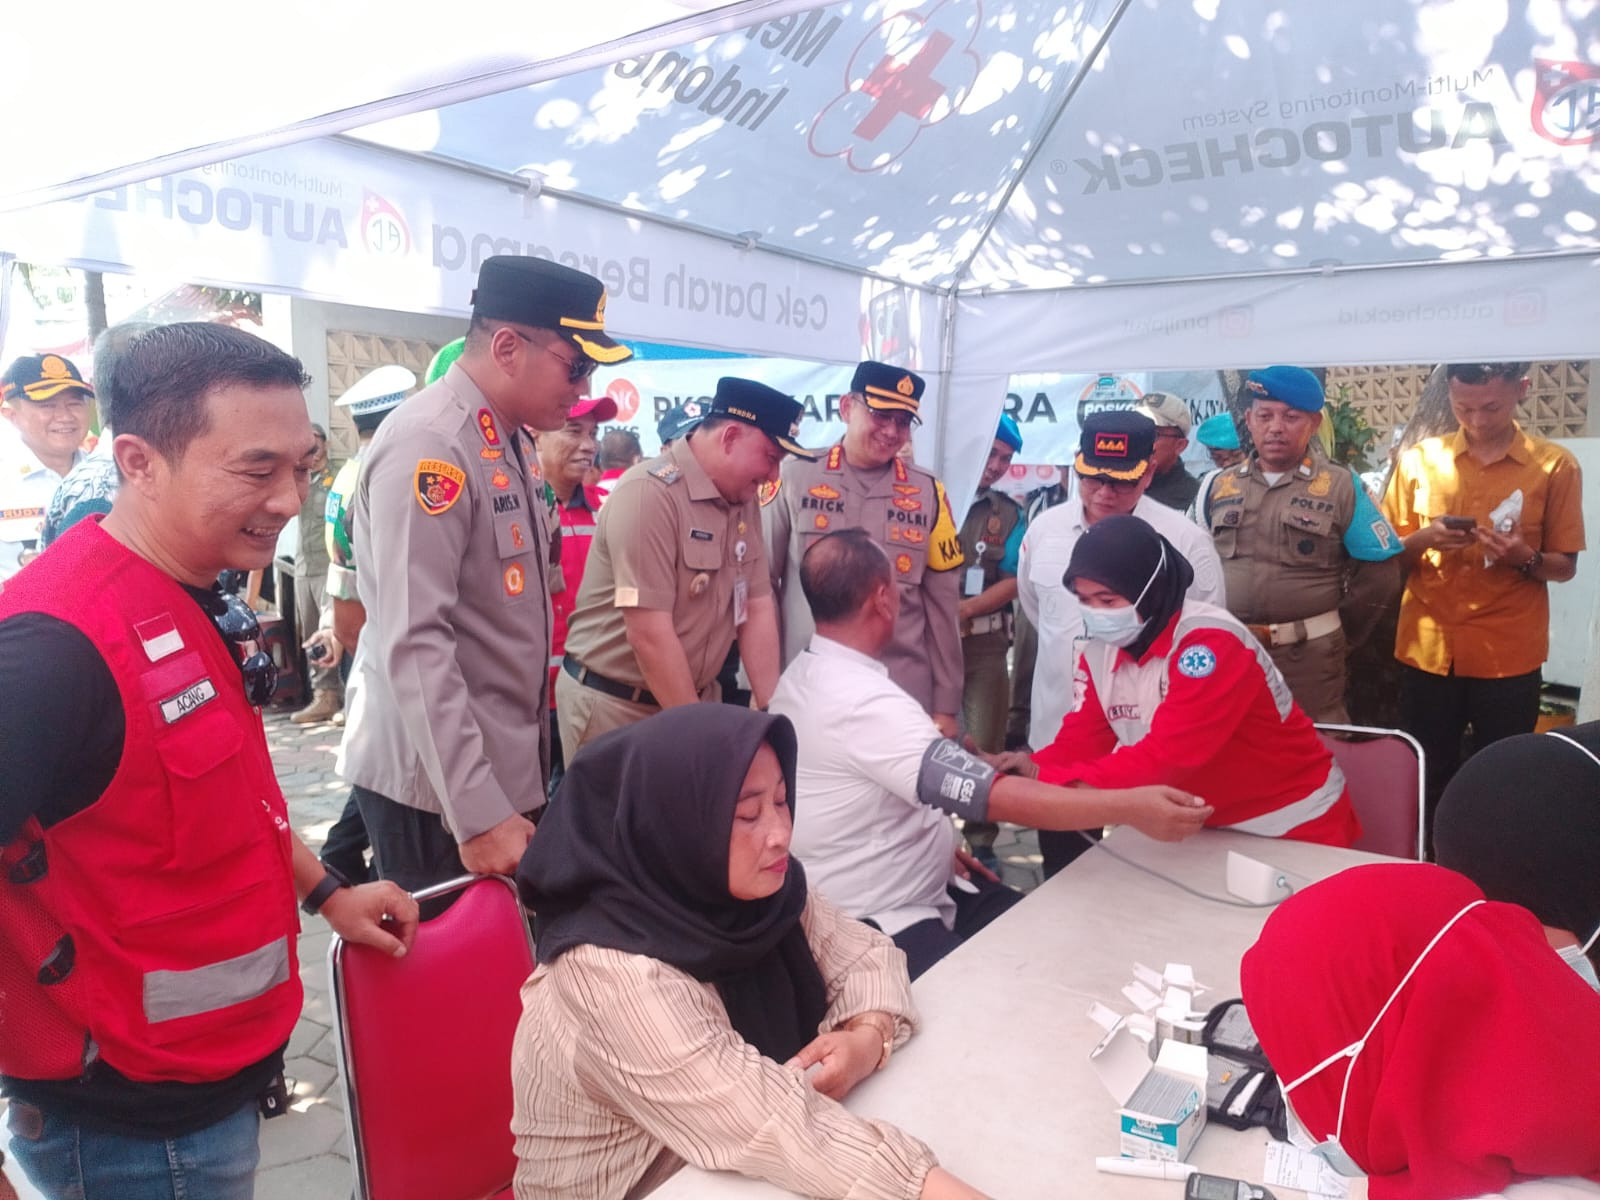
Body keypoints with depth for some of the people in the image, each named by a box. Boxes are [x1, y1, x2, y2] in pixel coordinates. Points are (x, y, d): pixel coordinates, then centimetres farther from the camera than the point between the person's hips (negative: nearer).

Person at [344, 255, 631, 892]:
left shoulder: (510, 442, 9)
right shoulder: (429, 444, -19)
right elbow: (415, 646, -25)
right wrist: (479, 814, -25)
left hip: (503, 765, 8)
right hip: (437, 782, -8)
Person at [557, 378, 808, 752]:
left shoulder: (743, 501, 2)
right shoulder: (649, 493, -21)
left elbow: (757, 608, 4)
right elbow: (648, 634, -24)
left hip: (694, 697, 7)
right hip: (614, 704, -6)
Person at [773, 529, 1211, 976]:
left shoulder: (802, 677, 4)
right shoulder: (864, 703, -28)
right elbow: (995, 796, -31)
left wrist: (934, 841, 11)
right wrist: (1131, 807, -28)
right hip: (879, 924, -10)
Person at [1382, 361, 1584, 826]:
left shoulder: (1555, 465, 0)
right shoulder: (1418, 459, 3)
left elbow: (1565, 566, 3)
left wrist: (1524, 558, -18)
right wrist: (1423, 539, -14)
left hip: (1508, 657, -1)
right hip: (1428, 651, 1)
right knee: (1425, 781, 9)